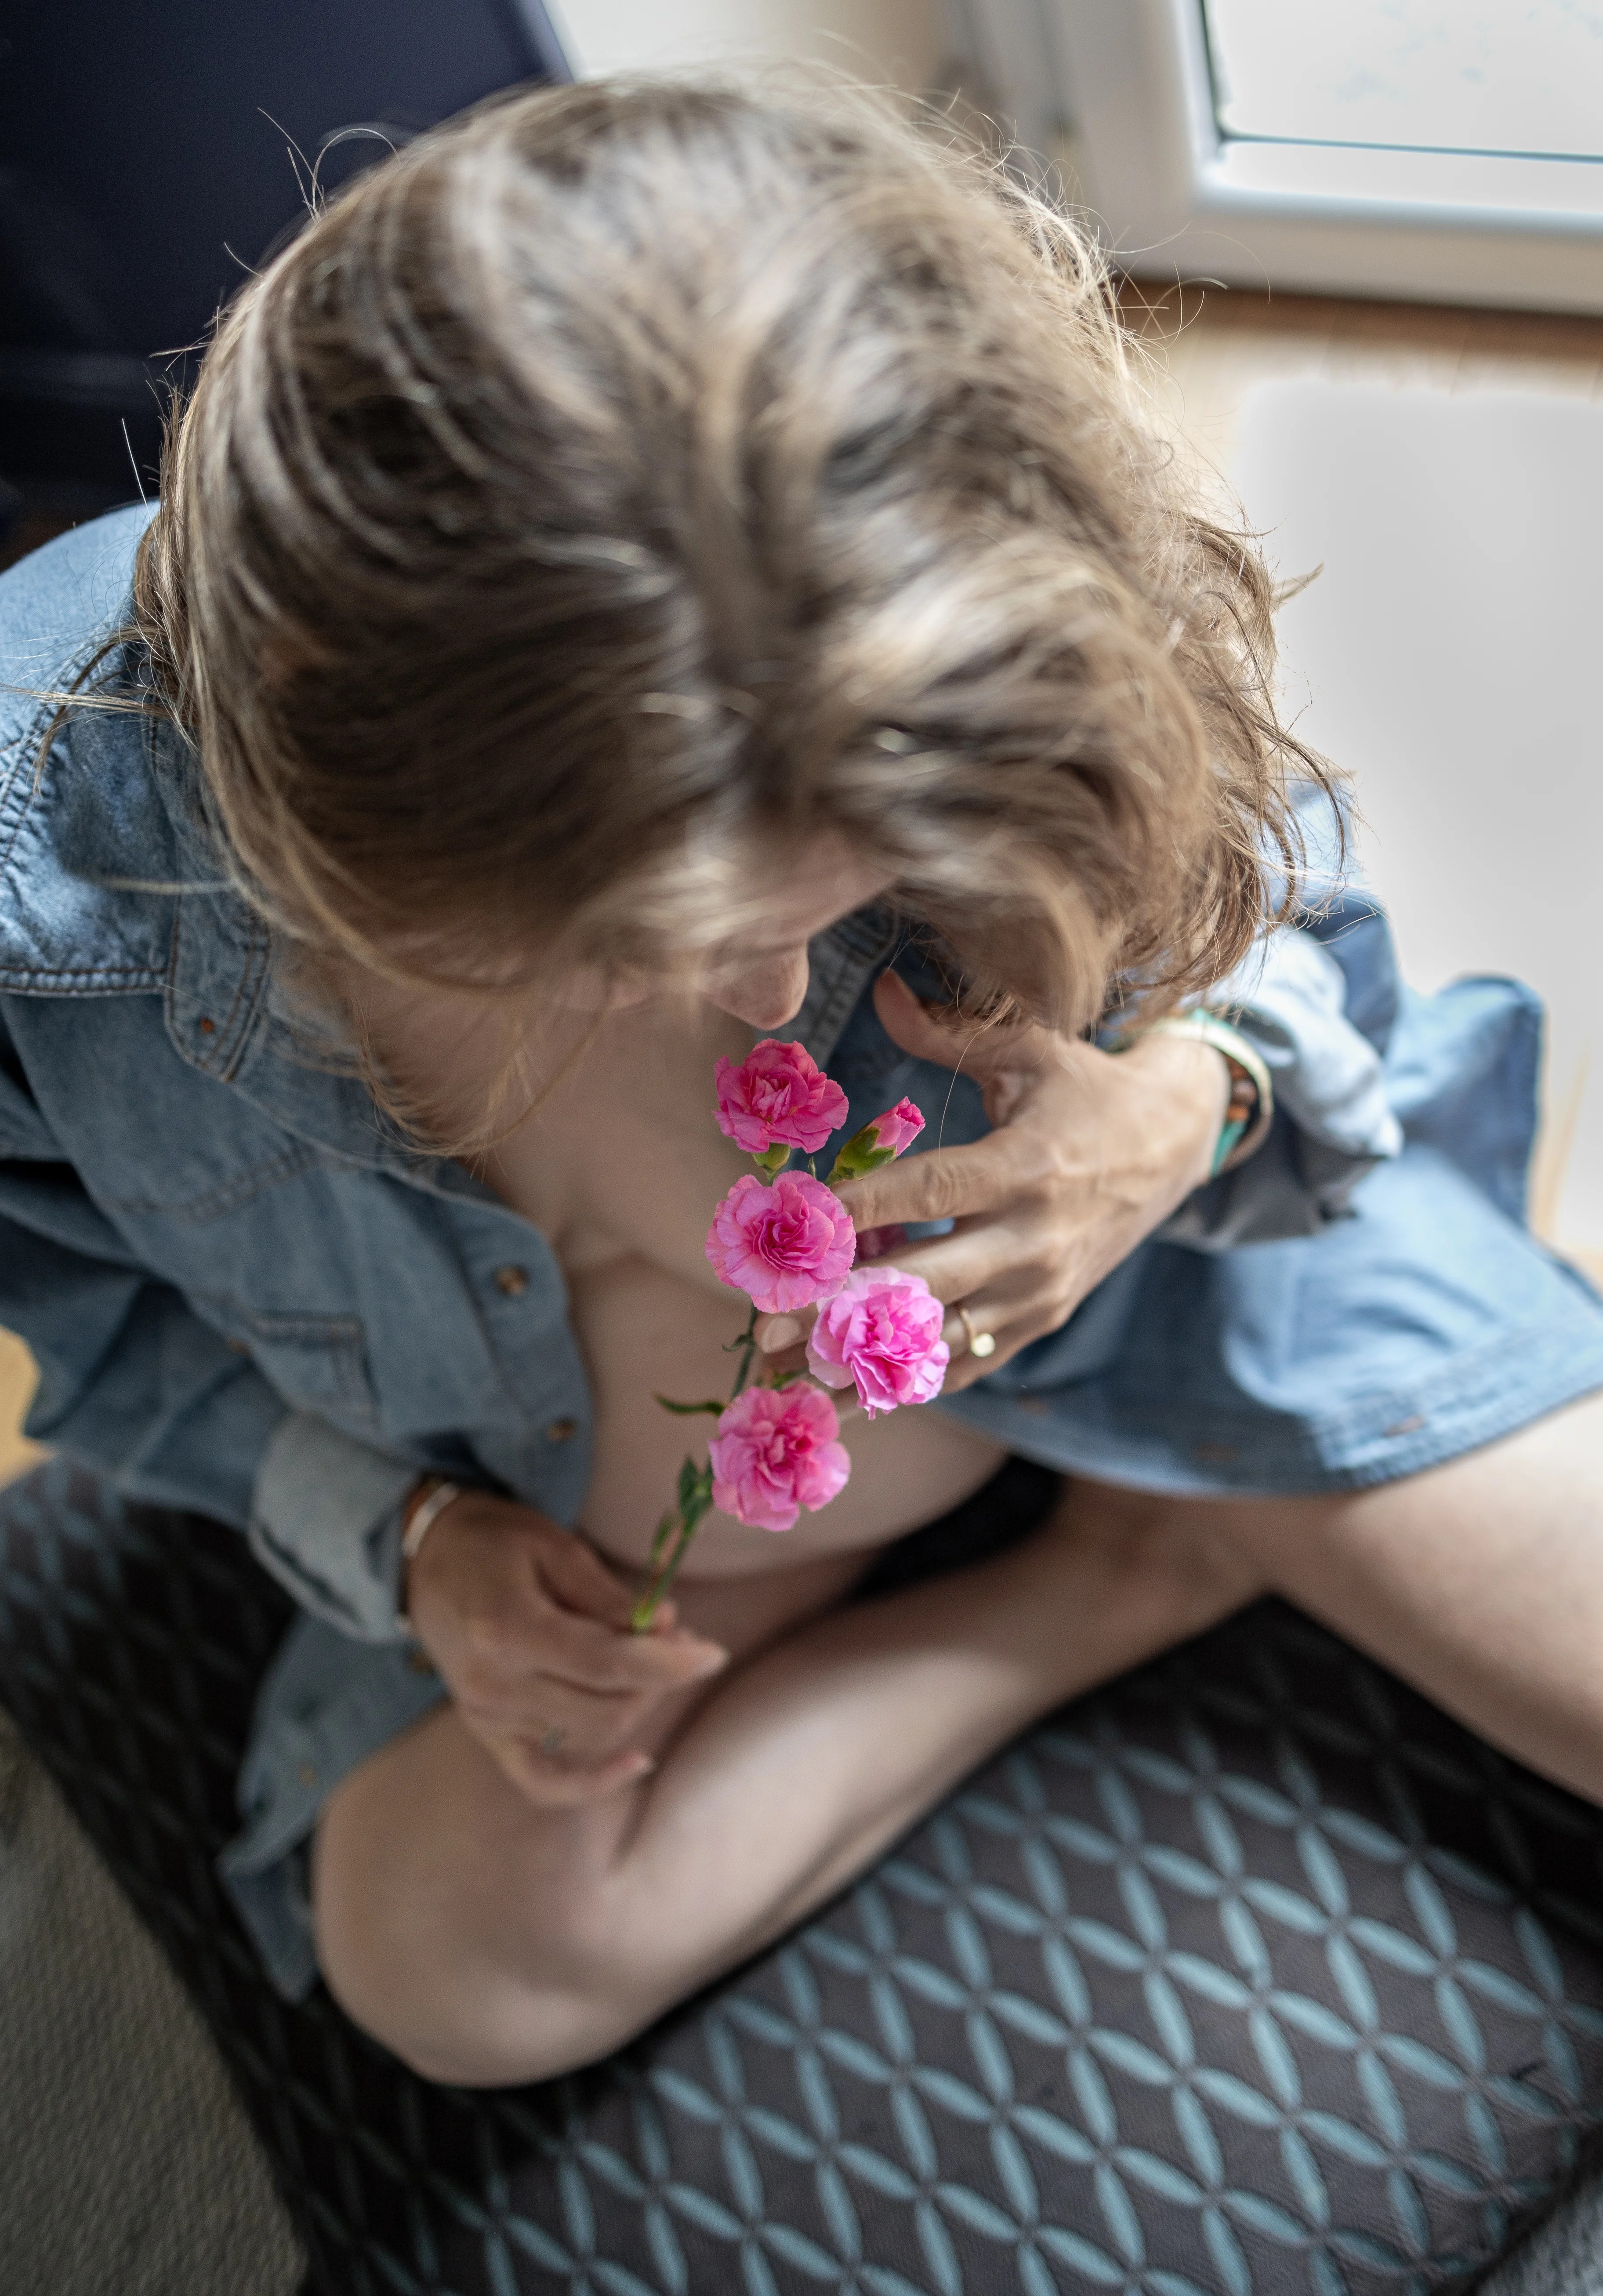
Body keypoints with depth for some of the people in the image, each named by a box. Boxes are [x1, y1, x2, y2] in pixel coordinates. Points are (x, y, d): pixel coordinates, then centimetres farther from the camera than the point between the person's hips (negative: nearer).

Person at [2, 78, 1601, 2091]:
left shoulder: (969, 703, -35)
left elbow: (1276, 918, -10)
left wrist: (1192, 1106, -33)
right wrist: (405, 1541, -20)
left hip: (1134, 1254, -1)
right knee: (455, 1971, -19)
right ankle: (1125, 1579, -7)